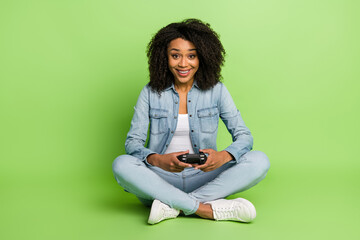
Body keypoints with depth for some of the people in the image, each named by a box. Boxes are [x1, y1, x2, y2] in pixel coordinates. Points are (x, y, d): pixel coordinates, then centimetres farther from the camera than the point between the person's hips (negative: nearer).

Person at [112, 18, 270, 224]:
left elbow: (244, 136, -1)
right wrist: (158, 160, -26)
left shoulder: (216, 91, 2)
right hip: (162, 178, 0)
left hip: (204, 177, 1)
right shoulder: (151, 93, 2)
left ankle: (173, 206, -27)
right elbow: (133, 141, -3)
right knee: (122, 164, -29)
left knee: (260, 161, -22)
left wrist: (224, 156, -25)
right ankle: (208, 209, -29)